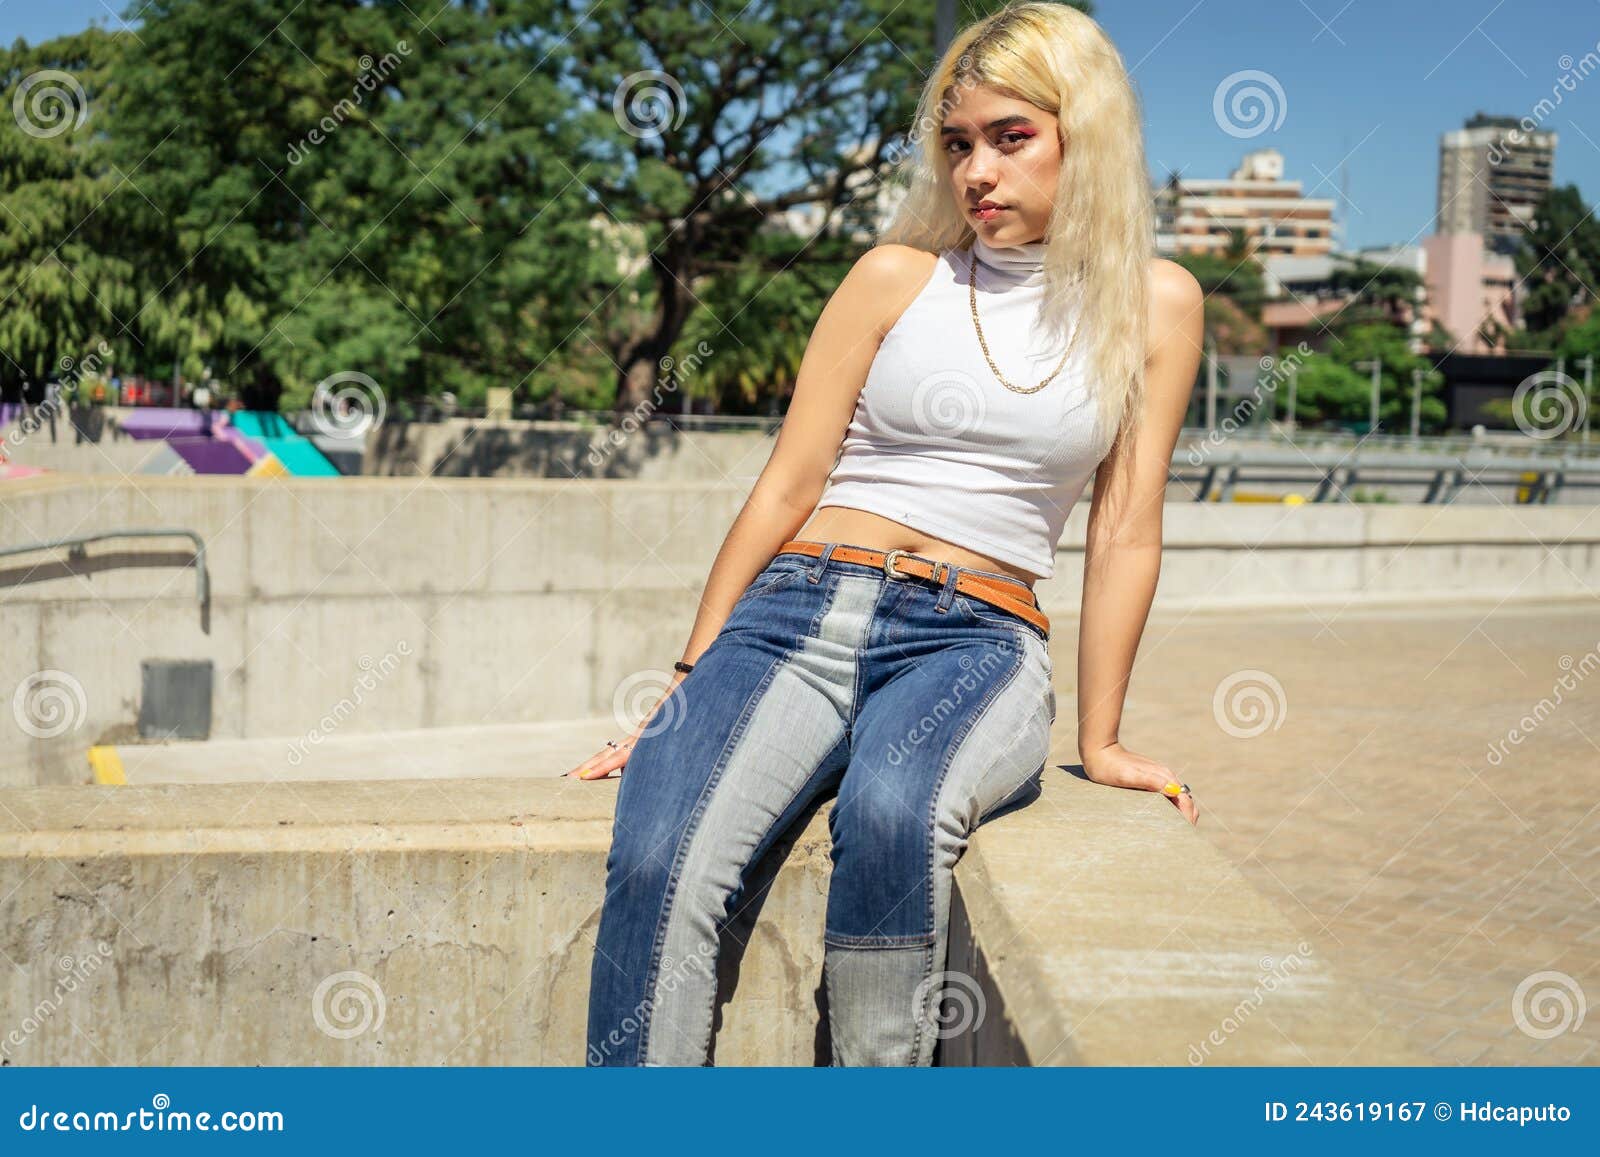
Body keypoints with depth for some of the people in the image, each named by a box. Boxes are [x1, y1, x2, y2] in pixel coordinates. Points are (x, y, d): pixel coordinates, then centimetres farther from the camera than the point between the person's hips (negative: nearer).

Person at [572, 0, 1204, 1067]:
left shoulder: (1153, 303, 10)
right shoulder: (897, 277, 11)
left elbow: (1126, 528, 8)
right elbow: (789, 483, 9)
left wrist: (1100, 740, 5)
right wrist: (688, 685, 5)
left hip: (977, 640, -1)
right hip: (799, 608, 1)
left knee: (893, 813, -38)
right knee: (660, 862, -29)